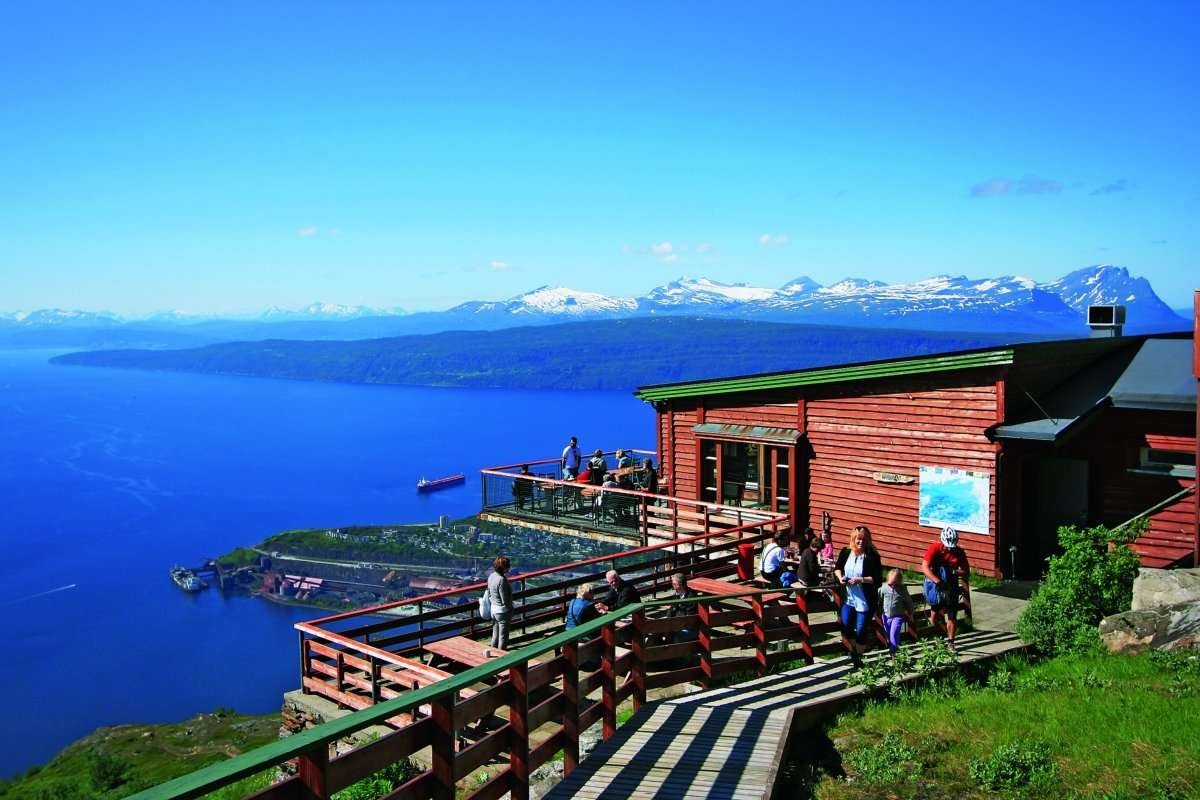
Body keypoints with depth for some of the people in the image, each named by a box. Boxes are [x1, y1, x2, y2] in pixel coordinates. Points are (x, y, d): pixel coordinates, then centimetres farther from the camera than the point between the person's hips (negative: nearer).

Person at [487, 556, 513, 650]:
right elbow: (505, 600, -21)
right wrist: (511, 610, -7)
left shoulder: (491, 576, 0)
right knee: (503, 636, 6)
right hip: (502, 611, -8)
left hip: (493, 609, 8)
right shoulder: (502, 580, -26)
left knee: (495, 634, 20)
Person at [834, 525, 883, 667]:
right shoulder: (845, 553, -1)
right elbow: (837, 568, 15)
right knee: (845, 628, 6)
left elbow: (878, 579, -15)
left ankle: (858, 656, 27)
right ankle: (852, 651, 34)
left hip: (865, 600, -4)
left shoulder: (872, 557, -13)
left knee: (861, 631, 3)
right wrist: (840, 577, -5)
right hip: (848, 598, 4)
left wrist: (861, 580, -24)